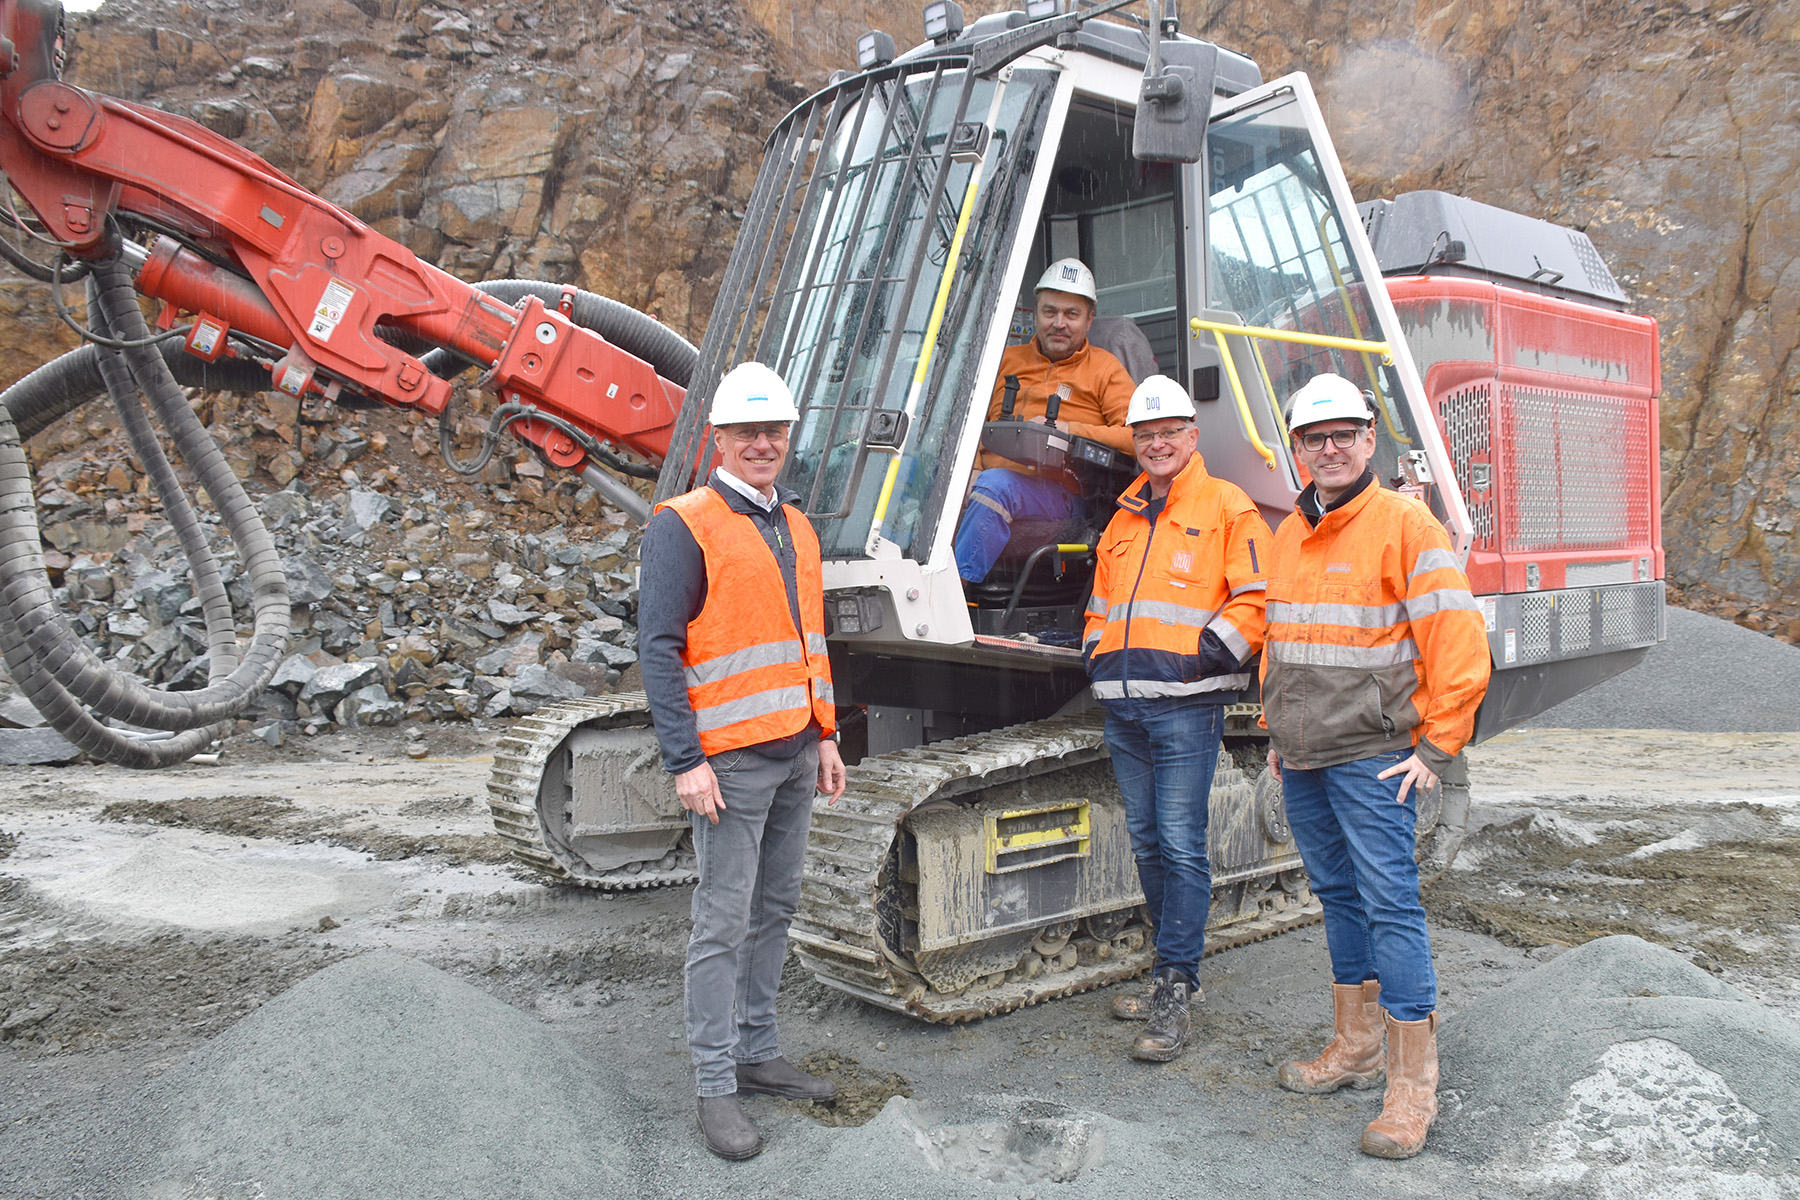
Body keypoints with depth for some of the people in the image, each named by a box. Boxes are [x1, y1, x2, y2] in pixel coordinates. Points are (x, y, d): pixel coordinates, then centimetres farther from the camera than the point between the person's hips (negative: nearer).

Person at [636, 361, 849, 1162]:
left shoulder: (795, 526, 15)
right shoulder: (685, 526, -8)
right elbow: (659, 650, -13)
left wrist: (825, 736, 17)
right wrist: (685, 762, -18)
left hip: (796, 754, 7)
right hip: (732, 758, -7)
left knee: (776, 908, 14)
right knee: (724, 923, -2)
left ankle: (757, 1052, 28)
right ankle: (715, 1087, 9)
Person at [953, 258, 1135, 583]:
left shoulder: (1104, 368, 15)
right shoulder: (1006, 360, 26)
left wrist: (1067, 430, -8)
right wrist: (973, 470, -1)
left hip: (1063, 493, -4)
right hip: (995, 473, 4)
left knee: (995, 484, -37)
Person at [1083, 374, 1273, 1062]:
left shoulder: (1227, 508, 2)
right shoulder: (1123, 519, 21)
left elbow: (1259, 597, -6)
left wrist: (1211, 652, -13)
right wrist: (1097, 656, 13)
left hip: (1186, 702, -7)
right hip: (1122, 703, 7)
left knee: (1181, 844, -7)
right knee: (1147, 841, 12)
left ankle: (1174, 992, 0)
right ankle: (1179, 969, 24)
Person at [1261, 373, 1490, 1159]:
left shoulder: (1404, 525, -8)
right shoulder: (1289, 536, 14)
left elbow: (1459, 643, -11)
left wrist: (1437, 747, -11)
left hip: (1371, 755, -7)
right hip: (1301, 760, 7)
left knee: (1390, 902, -6)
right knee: (1339, 897, 15)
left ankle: (1413, 1084, 4)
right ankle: (1355, 1049, 27)